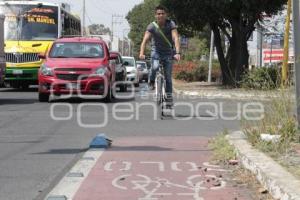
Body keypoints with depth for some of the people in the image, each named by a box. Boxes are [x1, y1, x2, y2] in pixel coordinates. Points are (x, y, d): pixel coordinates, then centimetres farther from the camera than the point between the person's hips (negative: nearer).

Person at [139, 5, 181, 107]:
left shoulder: (171, 24, -17)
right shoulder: (152, 26, -16)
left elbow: (176, 38, -28)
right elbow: (145, 39, -27)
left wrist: (177, 53, -43)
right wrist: (141, 53, -44)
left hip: (168, 52, 0)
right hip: (156, 51, 0)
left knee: (168, 76, -3)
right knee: (155, 67, -29)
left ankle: (169, 97, 9)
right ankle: (151, 81, 1)